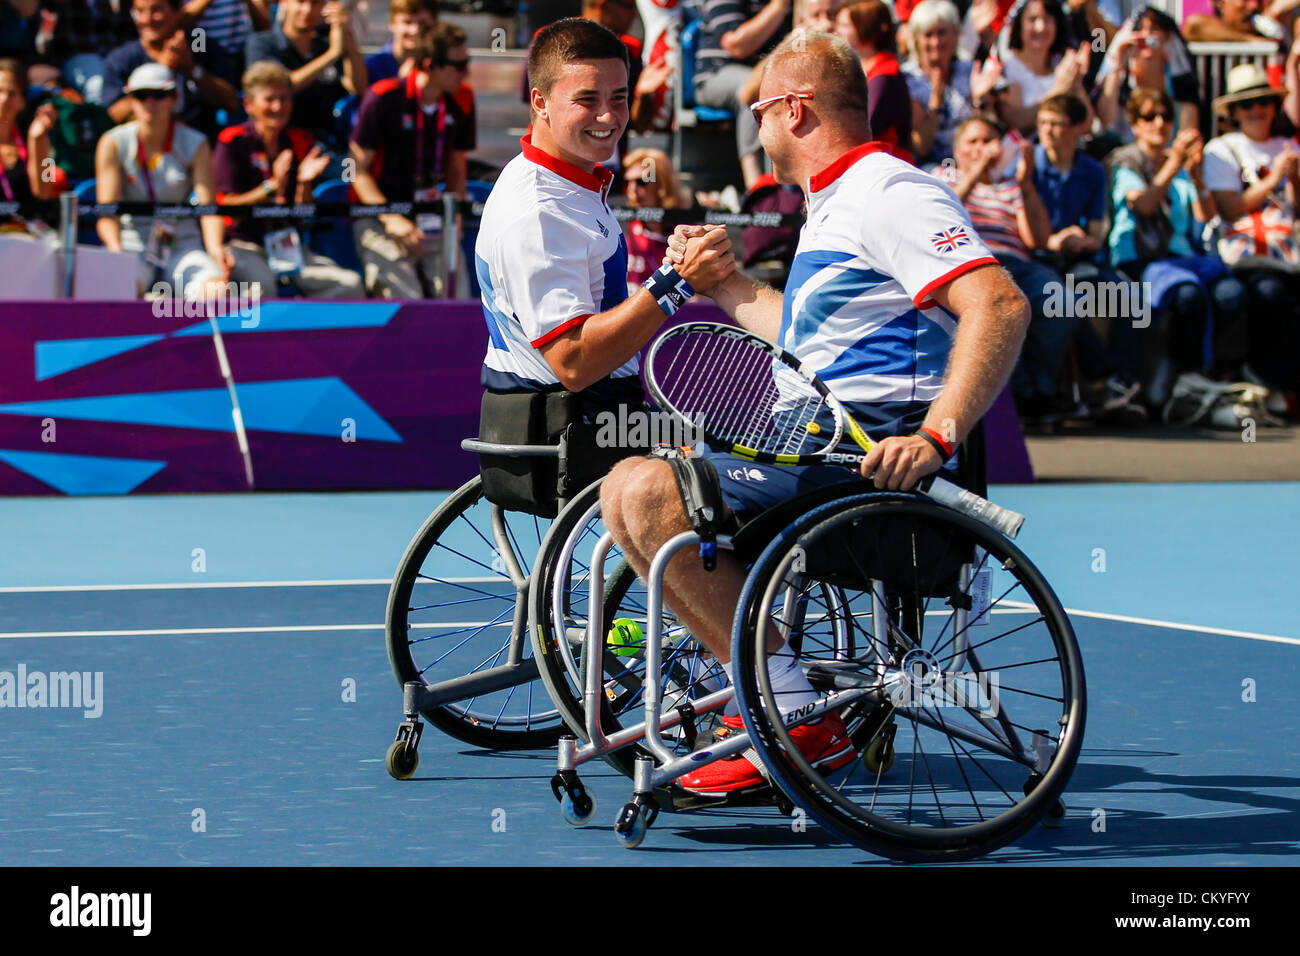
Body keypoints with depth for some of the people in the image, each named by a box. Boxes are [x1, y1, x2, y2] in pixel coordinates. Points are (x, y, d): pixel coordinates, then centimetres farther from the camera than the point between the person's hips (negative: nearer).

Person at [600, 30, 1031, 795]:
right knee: (628, 491, 12)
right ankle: (766, 693, 7)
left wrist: (936, 436, -32)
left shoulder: (889, 193, -10)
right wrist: (723, 283, 41)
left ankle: (800, 717, -21)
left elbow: (1001, 306, -24)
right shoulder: (834, 205, 24)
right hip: (817, 445, 11)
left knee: (649, 491, -23)